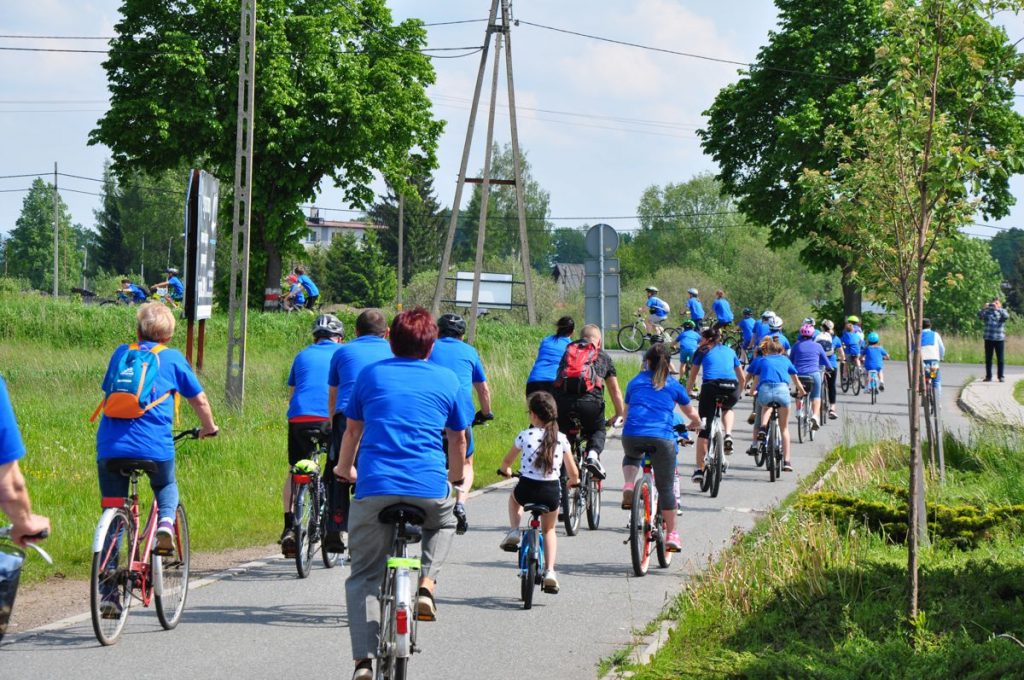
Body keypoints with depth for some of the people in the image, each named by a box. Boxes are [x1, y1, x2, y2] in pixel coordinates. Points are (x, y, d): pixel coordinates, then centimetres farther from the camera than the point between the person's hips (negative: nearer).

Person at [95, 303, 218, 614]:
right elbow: (199, 400, 15)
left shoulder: (121, 354, 17)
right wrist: (209, 427, 34)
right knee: (167, 486, 30)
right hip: (154, 446, -2)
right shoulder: (172, 358, 9)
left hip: (110, 445, 2)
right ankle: (165, 522, -2)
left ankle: (109, 591, 5)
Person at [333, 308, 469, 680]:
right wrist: (456, 479, 40)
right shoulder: (447, 380, 12)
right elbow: (458, 438, 21)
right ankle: (426, 583, 10)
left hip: (374, 487, 0)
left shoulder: (371, 374, 13)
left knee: (363, 576, 10)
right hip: (429, 489, 0)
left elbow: (352, 429, 23)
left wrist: (344, 468, 41)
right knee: (444, 521, 35)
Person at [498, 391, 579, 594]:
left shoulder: (525, 436, -3)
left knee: (514, 497, 37)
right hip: (551, 492, 1)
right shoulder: (561, 439, 1)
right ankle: (549, 571, 11)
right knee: (549, 530, 25)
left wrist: (505, 470, 36)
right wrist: (573, 481, 27)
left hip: (527, 489, -1)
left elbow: (506, 461, 13)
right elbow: (573, 473, 4)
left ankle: (513, 531, 18)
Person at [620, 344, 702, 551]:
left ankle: (628, 487, 8)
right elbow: (691, 413, 32)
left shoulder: (636, 382, 20)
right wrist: (696, 423, 55)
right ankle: (671, 535, 11)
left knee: (631, 456, 37)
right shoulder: (674, 385, 18)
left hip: (633, 434, 1)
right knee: (666, 488, 10)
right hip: (662, 437, -1)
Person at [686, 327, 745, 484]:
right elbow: (742, 377, 31)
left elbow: (692, 377, 22)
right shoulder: (729, 351, 28)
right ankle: (728, 435, 8)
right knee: (727, 408, 37)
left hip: (711, 387, -3)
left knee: (704, 429, 6)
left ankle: (699, 470, 3)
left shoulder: (702, 351, 19)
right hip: (732, 388, 3)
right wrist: (738, 393, 46)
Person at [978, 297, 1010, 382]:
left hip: (999, 339, -1)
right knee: (988, 359, 4)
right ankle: (988, 376, 11)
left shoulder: (1002, 312, 5)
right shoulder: (987, 312, 7)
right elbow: (980, 316, -10)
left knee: (1000, 359, 1)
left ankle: (1001, 376, 7)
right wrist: (984, 308, -26)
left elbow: (1006, 316, -17)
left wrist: (998, 309, -27)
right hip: (989, 339, 1)